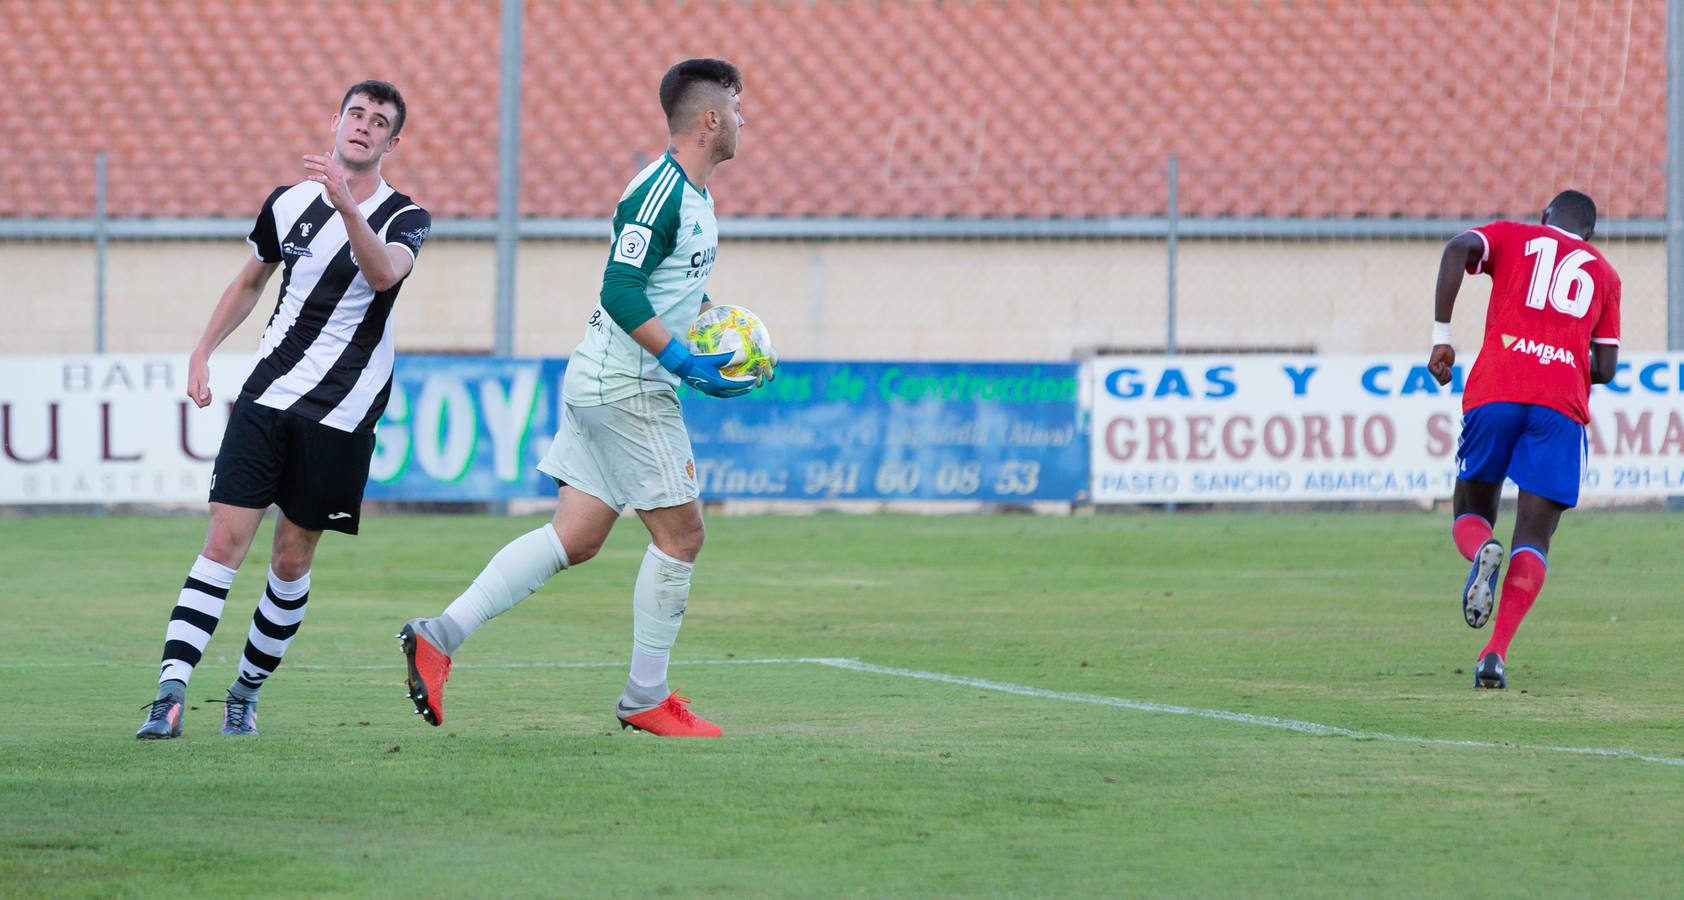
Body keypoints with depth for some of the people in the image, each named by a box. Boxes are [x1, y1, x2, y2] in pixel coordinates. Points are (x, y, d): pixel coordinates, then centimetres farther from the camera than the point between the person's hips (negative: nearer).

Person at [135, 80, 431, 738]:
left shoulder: (403, 218, -4)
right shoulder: (289, 204, 6)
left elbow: (383, 274, -28)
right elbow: (250, 282, 24)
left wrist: (346, 203, -42)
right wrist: (203, 351, 14)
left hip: (341, 415, -2)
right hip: (266, 398, 2)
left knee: (292, 561, 3)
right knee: (224, 542, -11)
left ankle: (246, 691, 21)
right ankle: (170, 693, -17)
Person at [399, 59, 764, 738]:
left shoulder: (692, 194, 14)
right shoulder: (658, 192, -17)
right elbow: (620, 292, -25)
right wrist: (685, 363, -25)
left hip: (600, 384, 10)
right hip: (628, 389, -10)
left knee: (576, 538, 6)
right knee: (680, 534, -2)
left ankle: (439, 636, 2)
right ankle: (645, 698, 7)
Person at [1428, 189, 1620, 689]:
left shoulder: (1512, 237, 20)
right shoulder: (1603, 273, 24)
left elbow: (1459, 249, -4)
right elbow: (1605, 369, 17)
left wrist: (1441, 335, -3)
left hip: (1495, 393, 0)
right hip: (1562, 405, 0)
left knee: (1471, 512, 17)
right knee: (1533, 540, 1)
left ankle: (1482, 552, -20)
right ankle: (1497, 652, -19)